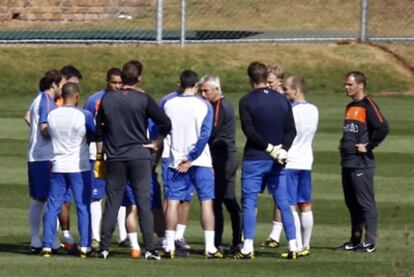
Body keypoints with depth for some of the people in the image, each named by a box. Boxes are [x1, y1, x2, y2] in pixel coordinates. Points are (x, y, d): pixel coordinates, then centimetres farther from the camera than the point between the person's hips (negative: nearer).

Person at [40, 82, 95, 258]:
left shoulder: (51, 115, -1)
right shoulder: (83, 116, -12)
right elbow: (94, 135, 0)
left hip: (58, 167, 3)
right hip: (80, 167, -3)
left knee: (52, 206, 7)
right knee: (83, 207, 3)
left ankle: (47, 245, 2)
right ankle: (85, 246, 0)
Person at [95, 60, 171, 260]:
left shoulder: (107, 99, 3)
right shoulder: (143, 99, -7)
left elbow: (99, 130, 10)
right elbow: (166, 124, -8)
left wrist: (99, 154, 20)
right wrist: (156, 143, 5)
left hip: (115, 158, 2)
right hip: (139, 157, -2)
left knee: (112, 202, 8)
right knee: (144, 202, -2)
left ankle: (104, 248, 6)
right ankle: (149, 249, -7)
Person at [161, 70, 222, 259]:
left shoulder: (169, 105, 2)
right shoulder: (204, 105, -5)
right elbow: (205, 134, -11)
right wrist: (191, 158, -10)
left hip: (176, 161, 2)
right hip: (201, 161, -2)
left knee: (172, 202, 4)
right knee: (206, 202, 2)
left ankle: (170, 246, -1)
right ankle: (210, 247, -2)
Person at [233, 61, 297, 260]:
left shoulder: (247, 102, -7)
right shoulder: (282, 100, 7)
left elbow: (249, 131, -15)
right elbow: (291, 130, 2)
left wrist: (269, 148, -11)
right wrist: (282, 150, -6)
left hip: (254, 159, -4)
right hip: (277, 162, 4)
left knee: (249, 203, 0)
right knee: (283, 203, 8)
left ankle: (248, 247, -6)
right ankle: (293, 247, 5)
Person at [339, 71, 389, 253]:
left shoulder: (368, 105, -10)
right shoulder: (350, 107, 17)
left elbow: (383, 128, -21)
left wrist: (369, 146, -15)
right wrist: (344, 143, 14)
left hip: (361, 163, -9)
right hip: (347, 162, 9)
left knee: (366, 203, -6)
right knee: (351, 202, 12)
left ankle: (369, 242, -5)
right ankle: (355, 240, 19)